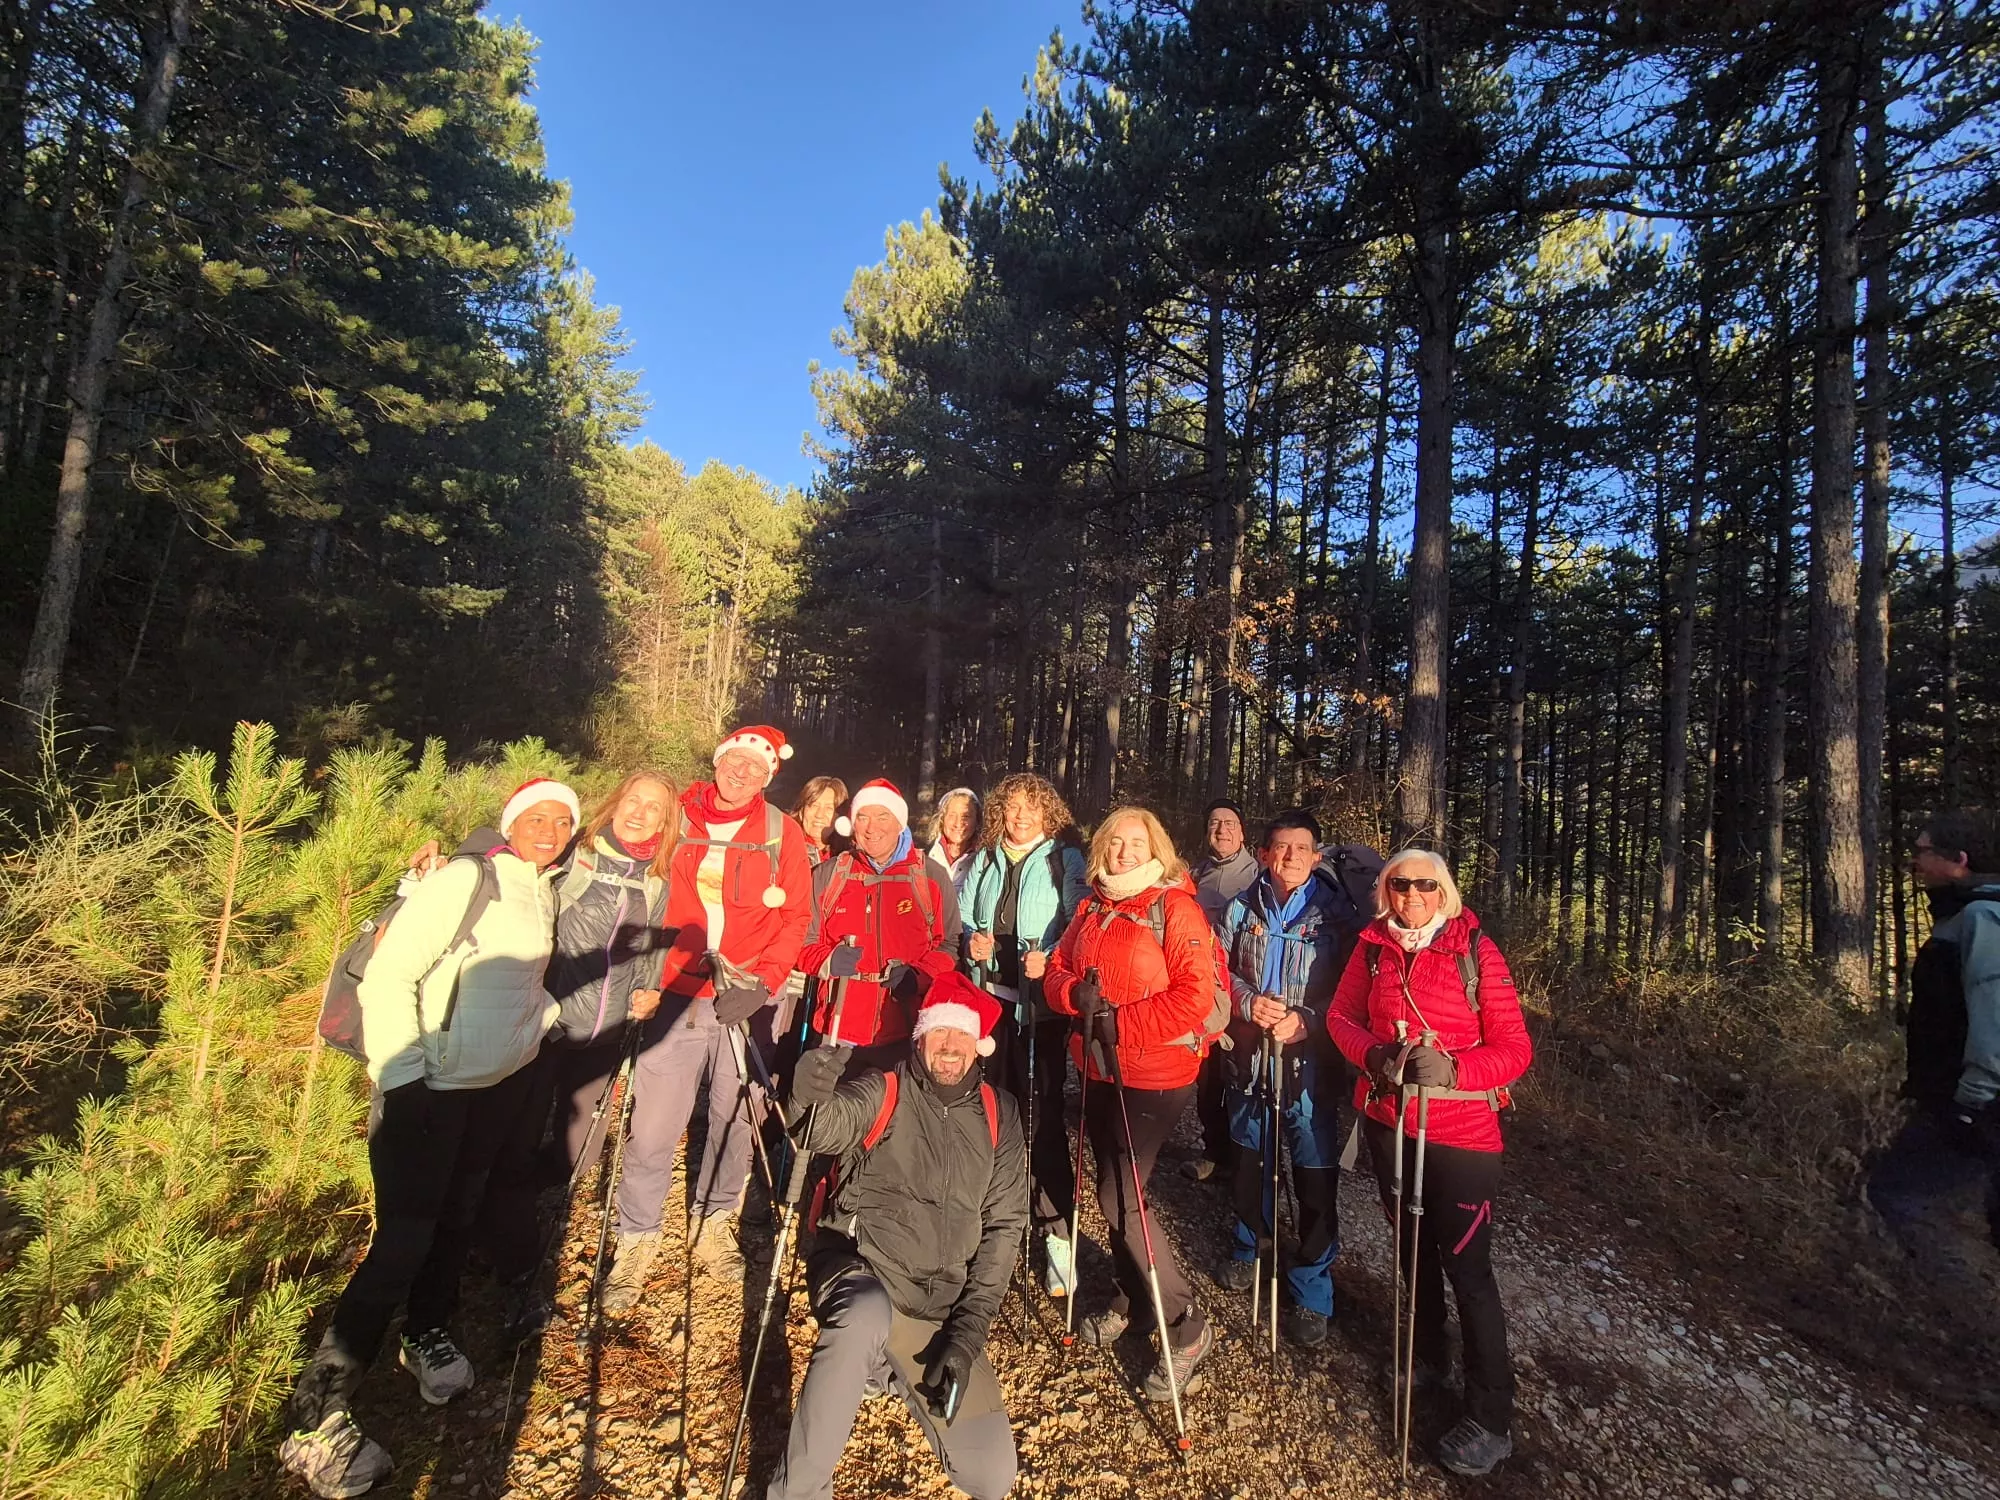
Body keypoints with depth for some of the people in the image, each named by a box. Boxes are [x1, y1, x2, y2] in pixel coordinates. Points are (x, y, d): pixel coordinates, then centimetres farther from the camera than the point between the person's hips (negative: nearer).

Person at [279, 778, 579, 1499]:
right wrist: (402, 1076, -22)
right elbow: (389, 974, -21)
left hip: (500, 1081, 7)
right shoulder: (468, 878, -18)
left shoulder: (543, 889, 6)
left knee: (458, 1215, 19)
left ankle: (427, 1335, 41)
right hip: (431, 1085, -7)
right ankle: (314, 1418, 11)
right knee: (405, 1238, -5)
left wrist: (546, 1012, 7)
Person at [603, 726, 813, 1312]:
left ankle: (713, 1223, 35)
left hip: (747, 1000, 1)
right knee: (653, 1124, 2)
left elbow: (795, 919, 0)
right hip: (676, 995, 0)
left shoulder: (781, 832, 1)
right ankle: (636, 1239, 24)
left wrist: (761, 983, -11)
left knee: (734, 1118, 12)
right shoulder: (675, 818, 2)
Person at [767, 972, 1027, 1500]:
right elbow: (824, 1128, -27)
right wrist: (812, 1097, -50)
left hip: (941, 1309, 4)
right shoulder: (883, 1092, -6)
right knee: (866, 1314, -38)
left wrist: (967, 1331, -5)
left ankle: (892, 1367, 22)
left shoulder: (997, 1113, 3)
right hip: (860, 1270, -3)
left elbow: (1003, 1225, 3)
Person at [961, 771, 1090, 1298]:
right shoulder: (984, 862, 13)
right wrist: (972, 941, -4)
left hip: (1042, 1003, -4)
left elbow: (1080, 926, -8)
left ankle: (1057, 1230, 9)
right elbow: (963, 919, 16)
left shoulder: (1065, 860, -2)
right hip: (989, 997, 5)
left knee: (1043, 1111, -2)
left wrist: (1049, 959, -23)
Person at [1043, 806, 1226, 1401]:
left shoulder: (1176, 908, -13)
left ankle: (1187, 1327, 13)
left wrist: (1120, 1022, -22)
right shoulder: (1090, 909, 7)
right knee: (1113, 1190, 17)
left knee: (1120, 1198, -7)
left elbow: (1196, 996, -20)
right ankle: (1130, 1300, 41)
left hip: (1155, 1076, -7)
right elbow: (1056, 971, 9)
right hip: (1098, 1070, 7)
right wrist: (1076, 992, -14)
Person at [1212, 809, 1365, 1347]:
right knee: (1250, 1160, 21)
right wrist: (1248, 1002, -13)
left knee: (1316, 1178, 3)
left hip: (1311, 1062, -3)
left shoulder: (1337, 914, -8)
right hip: (1250, 1056, 3)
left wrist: (1306, 1021, -19)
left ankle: (1312, 1292, 23)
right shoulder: (1242, 909, 1)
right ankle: (1251, 1246, 47)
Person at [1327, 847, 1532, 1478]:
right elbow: (1341, 1015, 3)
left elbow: (1515, 1047, -12)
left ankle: (1491, 1420, 22)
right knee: (1411, 1242, 22)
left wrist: (1452, 1070, -28)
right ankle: (1426, 1354, 47)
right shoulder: (1373, 946, -2)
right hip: (1387, 1120, 4)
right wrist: (1373, 1054, -17)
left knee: (1466, 1266, 2)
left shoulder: (1475, 951, -13)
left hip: (1461, 1131, -4)